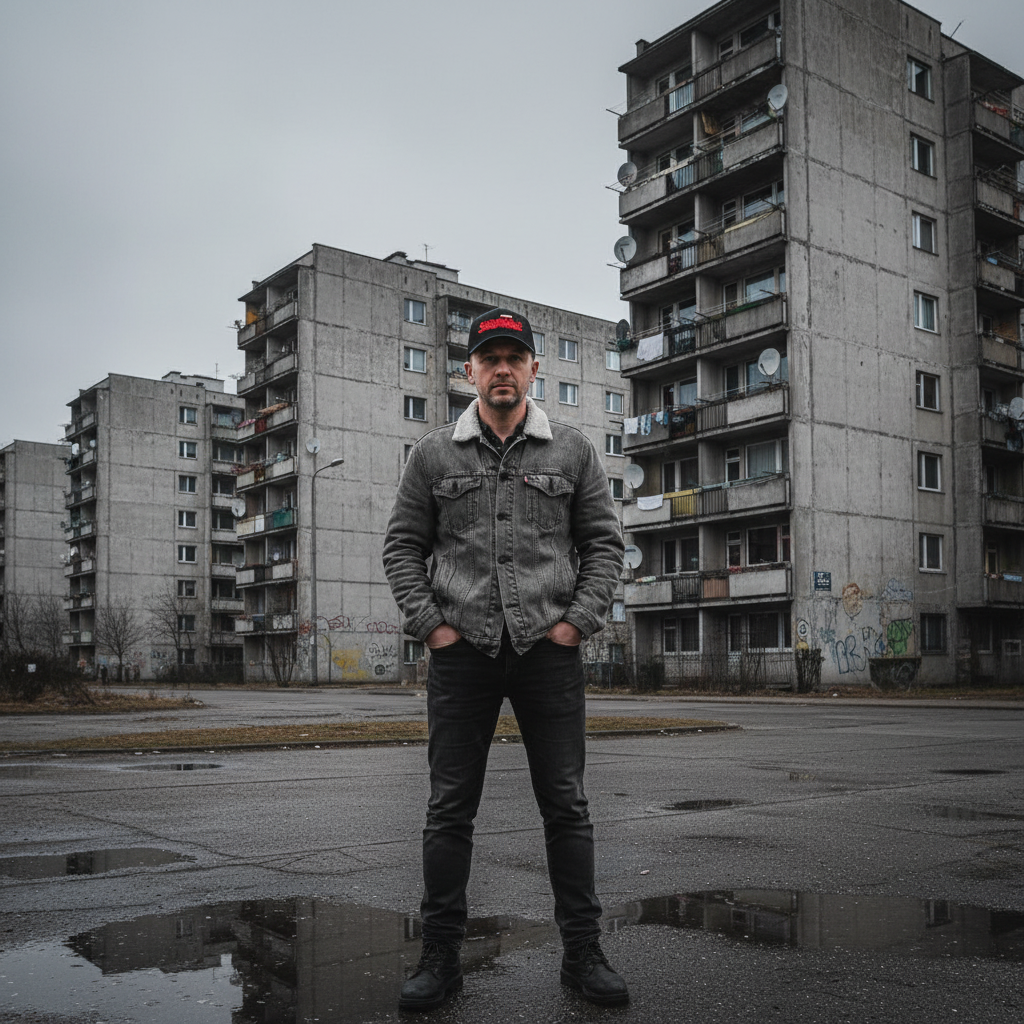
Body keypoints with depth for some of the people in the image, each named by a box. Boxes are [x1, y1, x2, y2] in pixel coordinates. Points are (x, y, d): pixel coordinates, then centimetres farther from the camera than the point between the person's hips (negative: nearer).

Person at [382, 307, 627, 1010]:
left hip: (550, 650, 0)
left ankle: (583, 951, 16)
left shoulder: (573, 450, 8)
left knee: (567, 806, 5)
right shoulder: (434, 454, 8)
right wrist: (430, 625, -2)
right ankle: (441, 955, 15)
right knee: (450, 809, 4)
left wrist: (578, 620, -3)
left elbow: (605, 543, 8)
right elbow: (403, 547, 9)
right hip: (461, 651, 0)